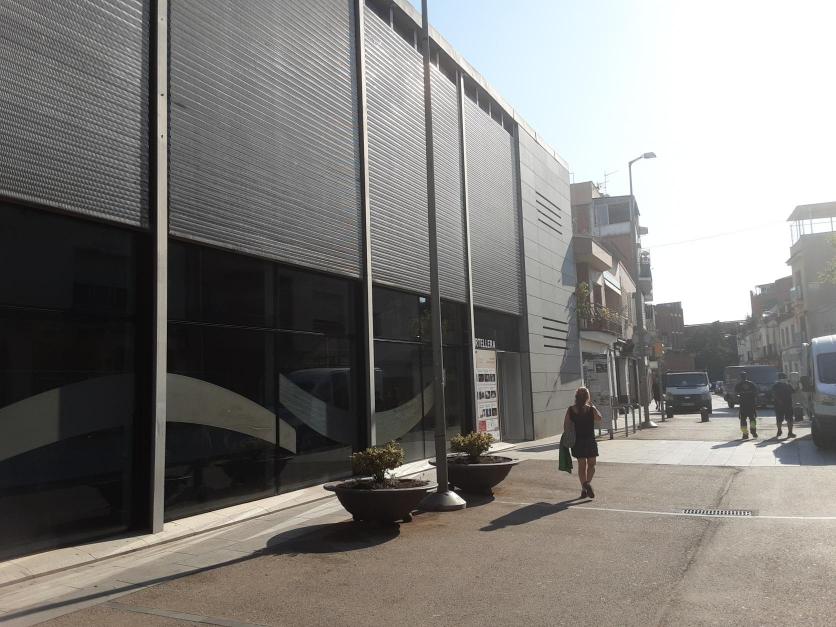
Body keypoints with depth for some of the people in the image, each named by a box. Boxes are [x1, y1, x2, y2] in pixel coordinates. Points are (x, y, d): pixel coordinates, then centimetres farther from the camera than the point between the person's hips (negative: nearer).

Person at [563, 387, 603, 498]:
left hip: (577, 442, 2)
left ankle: (584, 489, 16)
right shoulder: (591, 410, -10)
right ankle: (588, 482, -13)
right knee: (591, 464, 11)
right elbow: (599, 419, 10)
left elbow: (566, 426, -3)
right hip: (590, 441, -2)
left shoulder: (570, 410, -5)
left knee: (581, 465, 14)